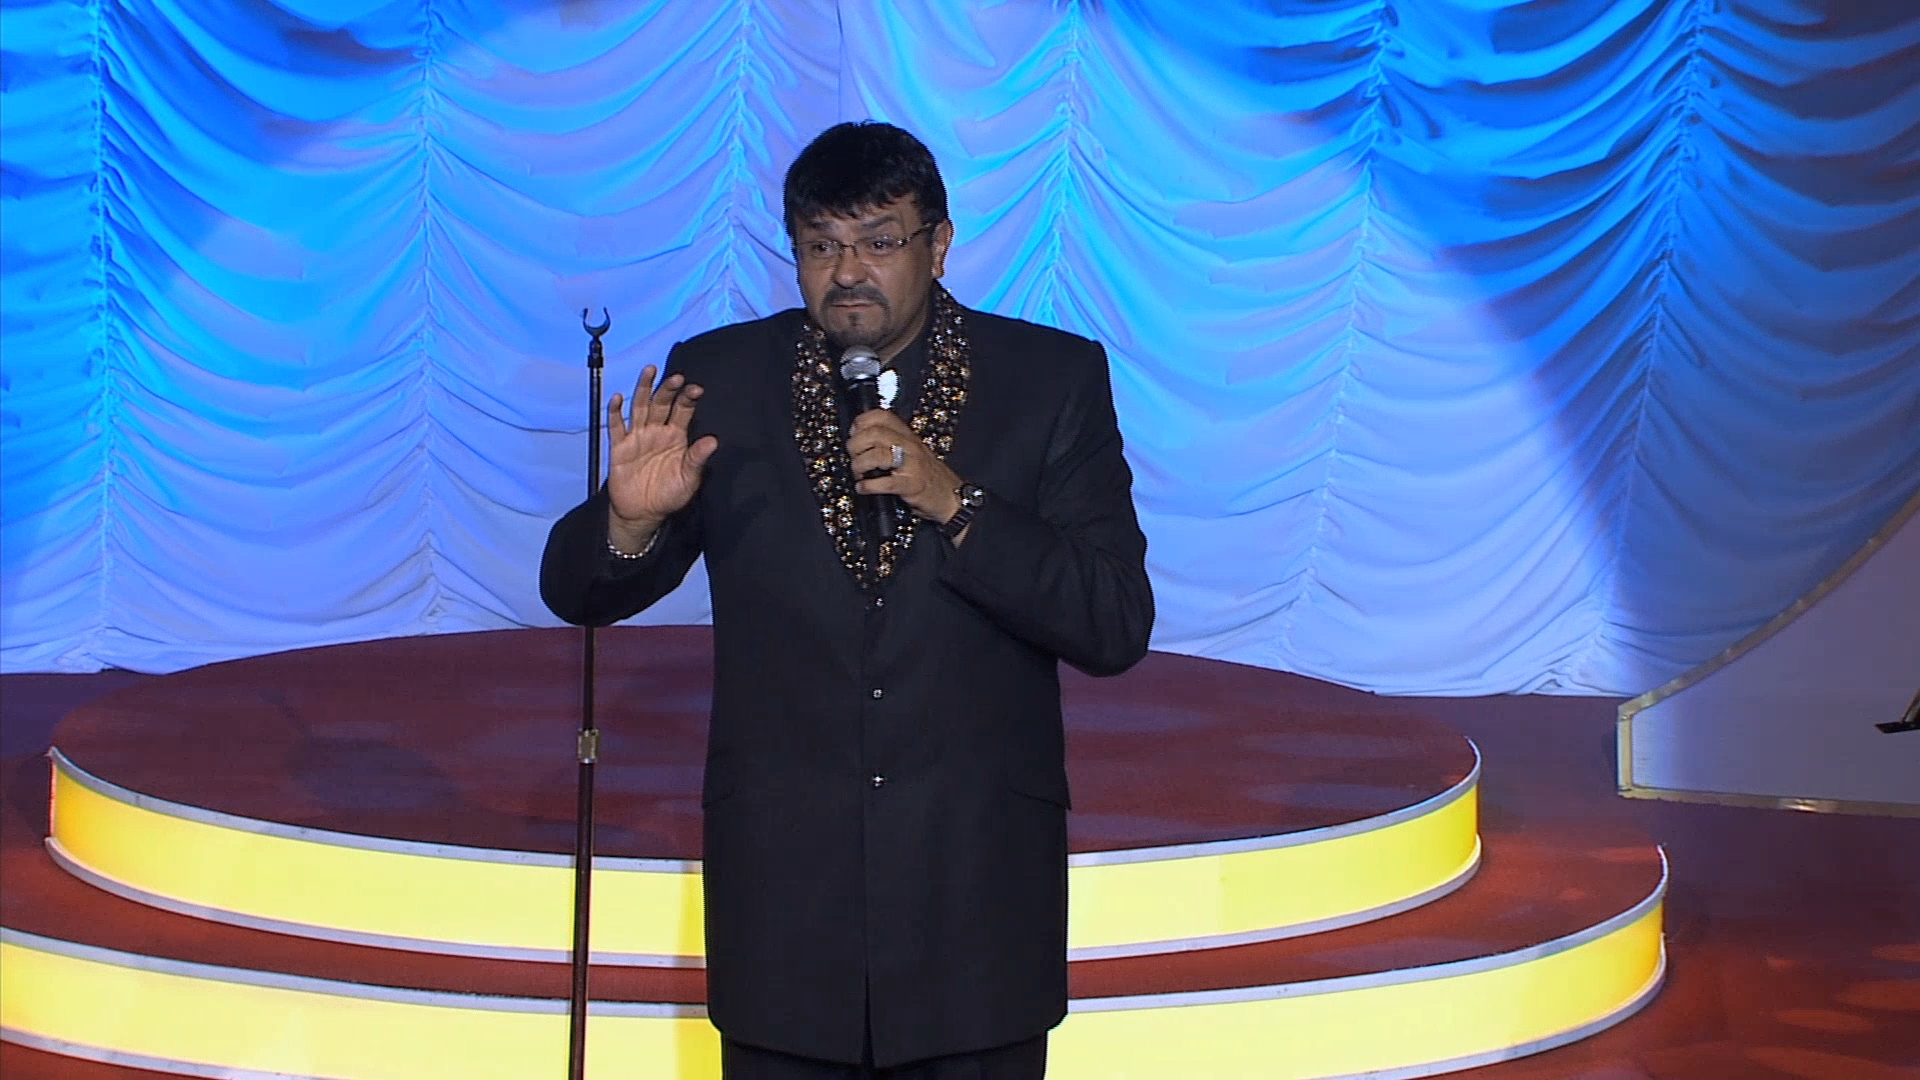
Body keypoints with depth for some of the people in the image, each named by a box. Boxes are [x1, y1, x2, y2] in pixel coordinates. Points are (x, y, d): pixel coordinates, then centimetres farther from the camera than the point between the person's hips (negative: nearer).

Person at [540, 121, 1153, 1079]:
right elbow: (580, 594, 5)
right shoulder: (718, 381, 1)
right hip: (782, 885, 1)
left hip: (978, 896, -1)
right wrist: (631, 519, -18)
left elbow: (1116, 629, -9)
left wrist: (951, 501, -21)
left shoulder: (1051, 381, -2)